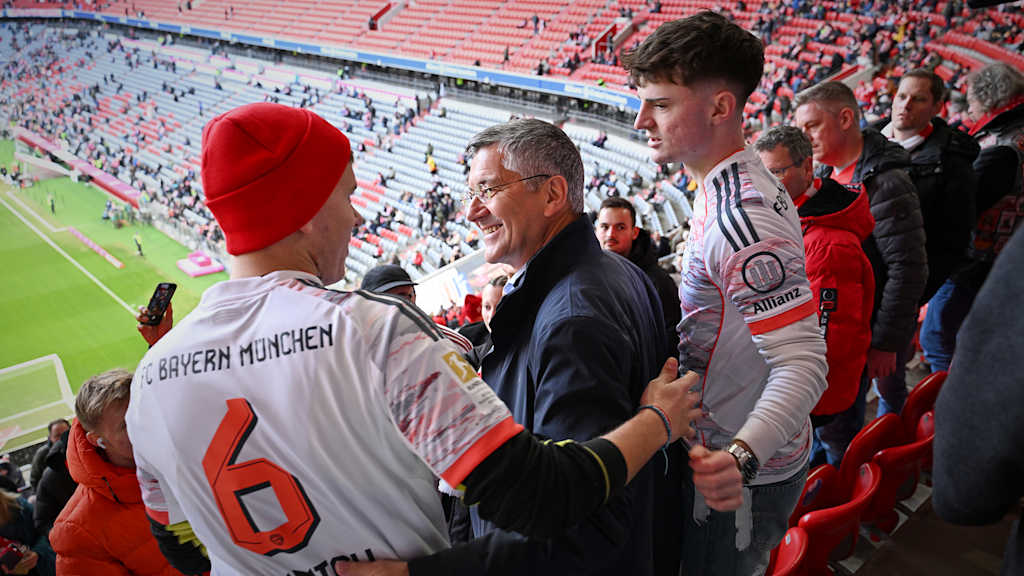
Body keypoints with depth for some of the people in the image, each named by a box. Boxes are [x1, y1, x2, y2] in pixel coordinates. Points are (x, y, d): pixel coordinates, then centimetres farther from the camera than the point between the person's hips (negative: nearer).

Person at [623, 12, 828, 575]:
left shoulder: (741, 218, -29)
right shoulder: (725, 187, 4)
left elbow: (803, 364, -31)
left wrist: (740, 458, -43)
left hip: (741, 482, -9)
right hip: (721, 450, 10)